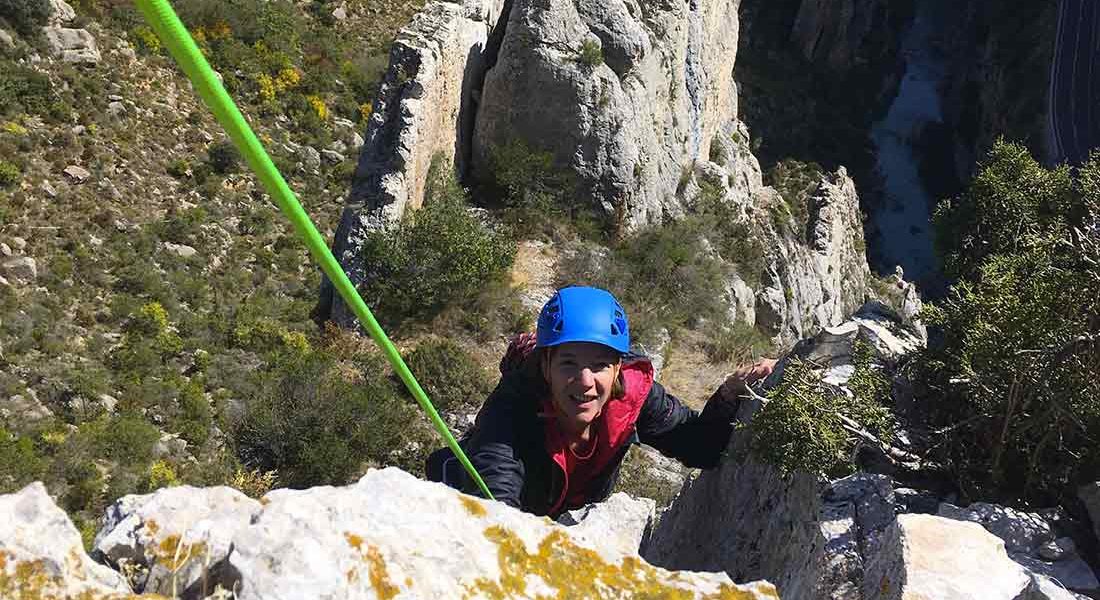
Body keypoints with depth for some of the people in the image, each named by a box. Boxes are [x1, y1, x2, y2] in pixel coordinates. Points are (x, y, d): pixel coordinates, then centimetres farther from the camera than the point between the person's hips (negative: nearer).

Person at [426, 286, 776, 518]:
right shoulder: (512, 408, -42)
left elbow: (699, 447, -16)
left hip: (567, 517, 4)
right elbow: (494, 499, -57)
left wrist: (729, 396, -35)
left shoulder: (633, 393, -29)